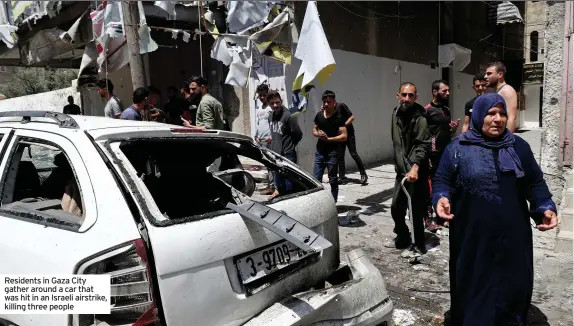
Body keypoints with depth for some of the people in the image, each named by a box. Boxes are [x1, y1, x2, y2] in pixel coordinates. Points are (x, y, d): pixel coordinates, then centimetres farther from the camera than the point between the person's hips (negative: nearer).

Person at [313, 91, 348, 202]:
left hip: (332, 152, -5)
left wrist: (328, 138, -17)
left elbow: (344, 136, -14)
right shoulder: (319, 115, 8)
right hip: (320, 151, 5)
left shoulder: (338, 117, -9)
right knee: (316, 179, 6)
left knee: (333, 180, 5)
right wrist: (318, 134, -5)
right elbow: (314, 130, 18)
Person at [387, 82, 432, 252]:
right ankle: (403, 238, 35)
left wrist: (415, 167, -35)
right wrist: (399, 164, 16)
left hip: (416, 172, -7)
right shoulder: (396, 113, 8)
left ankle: (419, 244, 17)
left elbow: (423, 145, -22)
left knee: (417, 210, -1)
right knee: (396, 207, 15)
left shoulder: (420, 118, -15)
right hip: (401, 170, 8)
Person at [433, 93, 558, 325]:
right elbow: (442, 180, -1)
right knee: (473, 289, 9)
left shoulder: (519, 147, 6)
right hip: (472, 237, -2)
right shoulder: (457, 149, -2)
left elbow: (535, 183, 10)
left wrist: (545, 207, -6)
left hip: (512, 235, 3)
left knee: (513, 286, 14)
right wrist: (442, 198, -21)